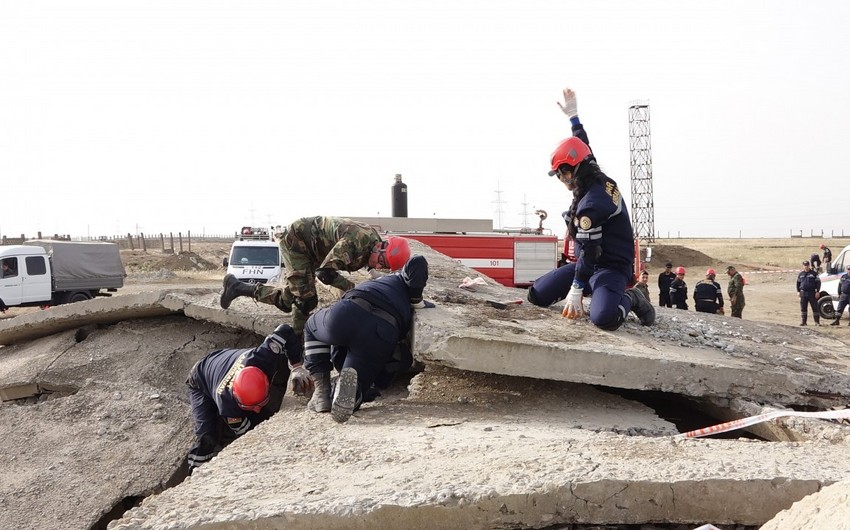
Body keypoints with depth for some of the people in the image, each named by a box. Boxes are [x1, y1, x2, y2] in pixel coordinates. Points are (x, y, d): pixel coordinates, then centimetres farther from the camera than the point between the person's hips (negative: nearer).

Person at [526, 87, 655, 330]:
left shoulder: (591, 204, -25)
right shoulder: (599, 179, 2)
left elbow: (588, 252, -23)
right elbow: (582, 150, 21)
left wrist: (576, 290, -18)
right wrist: (573, 116, 33)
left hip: (611, 267, -9)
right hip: (591, 263, 9)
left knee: (604, 318, -37)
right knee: (536, 295, 0)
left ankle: (629, 299, -4)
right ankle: (595, 291, 12)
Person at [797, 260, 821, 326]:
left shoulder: (814, 273, 0)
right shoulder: (801, 274, 12)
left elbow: (818, 282, -2)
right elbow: (798, 283, 20)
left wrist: (817, 291, -9)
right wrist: (798, 291, 11)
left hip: (812, 293, -4)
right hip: (803, 293, 4)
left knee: (815, 308, -3)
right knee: (803, 308, 6)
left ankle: (817, 322, 0)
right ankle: (803, 322, 12)